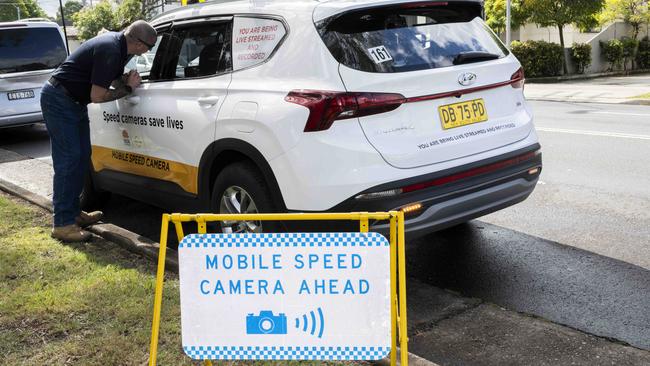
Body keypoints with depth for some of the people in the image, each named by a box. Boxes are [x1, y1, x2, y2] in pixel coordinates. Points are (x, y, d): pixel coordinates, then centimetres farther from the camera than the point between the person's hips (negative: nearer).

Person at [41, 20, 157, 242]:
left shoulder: (119, 44, 3)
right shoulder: (109, 50, -26)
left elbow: (115, 79, 16)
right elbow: (97, 96, -24)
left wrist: (128, 81, -5)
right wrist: (128, 88, -11)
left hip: (73, 101, 10)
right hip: (58, 100, -10)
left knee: (82, 157, 12)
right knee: (68, 160, -11)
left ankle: (73, 212, 21)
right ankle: (63, 224, -8)